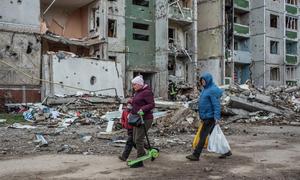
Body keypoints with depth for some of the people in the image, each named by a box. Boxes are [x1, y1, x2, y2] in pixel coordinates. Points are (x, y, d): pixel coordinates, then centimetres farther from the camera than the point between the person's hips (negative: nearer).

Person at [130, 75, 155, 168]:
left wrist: (143, 110, -31)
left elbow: (152, 104, -19)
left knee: (139, 139, -7)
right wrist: (131, 113, 15)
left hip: (145, 119, -10)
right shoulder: (137, 92, 16)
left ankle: (139, 161, 1)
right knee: (135, 139, 12)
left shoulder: (146, 92, -14)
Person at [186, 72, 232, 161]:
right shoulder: (205, 89, 14)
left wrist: (217, 116, -27)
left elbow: (216, 104, -21)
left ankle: (196, 155, 0)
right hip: (206, 116, 10)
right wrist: (202, 115, 23)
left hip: (210, 117, -10)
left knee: (203, 135, -5)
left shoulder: (212, 90, -15)